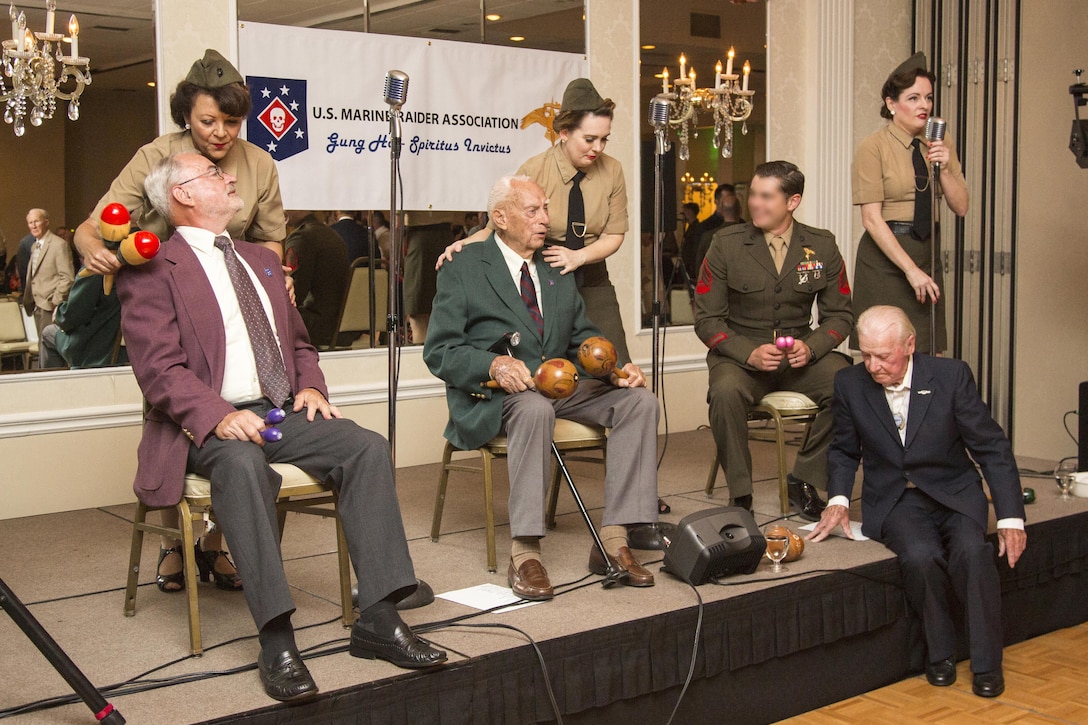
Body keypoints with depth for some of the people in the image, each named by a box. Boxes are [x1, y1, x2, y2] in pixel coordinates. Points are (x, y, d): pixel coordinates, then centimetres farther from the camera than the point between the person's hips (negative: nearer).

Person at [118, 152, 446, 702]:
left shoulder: (262, 261, 24)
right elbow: (158, 367, -11)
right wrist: (219, 415, -26)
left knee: (368, 447, -20)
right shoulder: (152, 270, 0)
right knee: (243, 463, -39)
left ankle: (378, 620, -21)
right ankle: (276, 641, -37)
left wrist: (310, 387, 6)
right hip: (209, 425, -6)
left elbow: (299, 342, 28)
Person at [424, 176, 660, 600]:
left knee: (639, 400, -17)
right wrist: (494, 364, -26)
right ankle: (524, 553, -35)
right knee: (535, 409, -39)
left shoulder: (558, 270, 19)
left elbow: (583, 337, 19)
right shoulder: (463, 270, 1)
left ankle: (613, 540, -20)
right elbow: (439, 351, -6)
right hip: (494, 391, -6)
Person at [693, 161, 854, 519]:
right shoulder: (726, 244, -2)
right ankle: (740, 495, -17)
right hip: (741, 352, -2)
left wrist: (811, 347, -15)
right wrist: (749, 353, -20)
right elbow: (707, 319, -3)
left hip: (801, 352, 2)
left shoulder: (822, 246, 3)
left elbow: (840, 315, 7)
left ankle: (805, 480, -8)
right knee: (725, 392, -36)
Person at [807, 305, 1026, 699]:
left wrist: (1010, 518, -10)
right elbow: (844, 451, 12)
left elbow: (993, 449, -4)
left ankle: (986, 664, -11)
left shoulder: (951, 376, -8)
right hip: (894, 500, 0)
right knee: (921, 556, -31)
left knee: (972, 551, -30)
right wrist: (838, 500, -5)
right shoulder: (850, 384, -3)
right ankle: (940, 652, -6)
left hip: (954, 493, 0)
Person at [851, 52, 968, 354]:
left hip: (927, 251, 5)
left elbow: (960, 207, 8)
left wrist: (944, 169, -9)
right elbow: (871, 219, -12)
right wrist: (911, 269, -16)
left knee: (927, 352, 3)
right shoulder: (874, 147, -7)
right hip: (885, 254, -5)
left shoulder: (940, 143, 9)